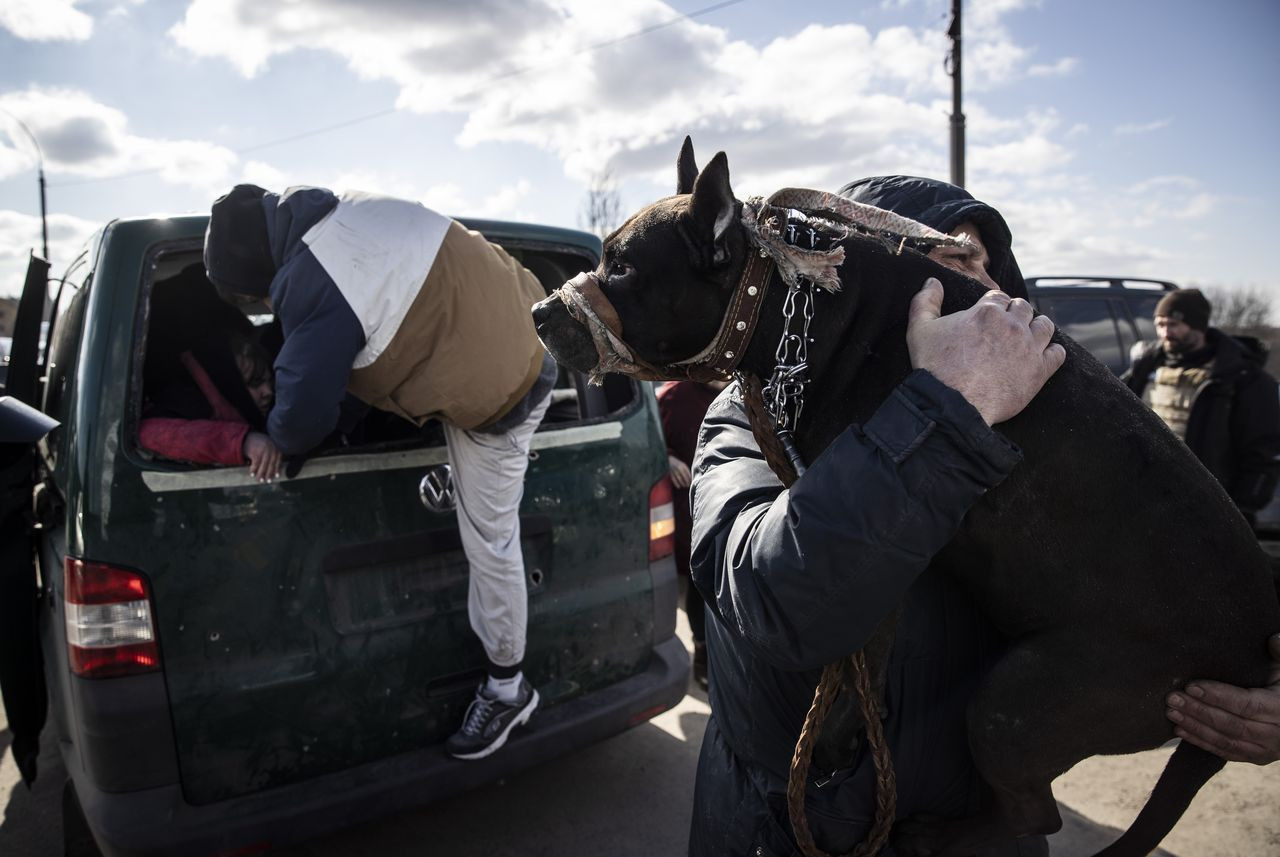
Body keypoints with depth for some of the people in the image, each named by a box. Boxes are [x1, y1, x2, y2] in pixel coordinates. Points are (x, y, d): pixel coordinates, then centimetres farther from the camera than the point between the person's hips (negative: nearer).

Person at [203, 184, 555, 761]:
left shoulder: (313, 293, -23)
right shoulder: (349, 212, 5)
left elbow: (302, 420, -16)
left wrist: (275, 442, 8)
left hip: (497, 389, -9)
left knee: (489, 540, 3)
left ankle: (507, 689, 21)